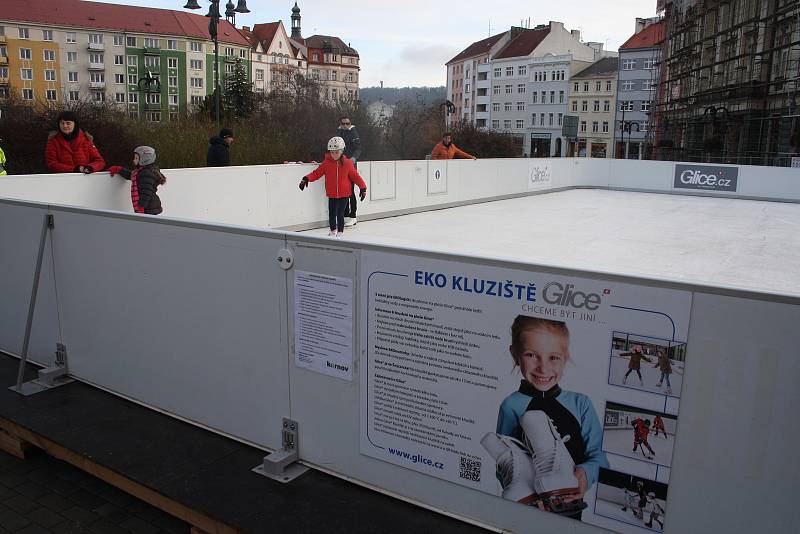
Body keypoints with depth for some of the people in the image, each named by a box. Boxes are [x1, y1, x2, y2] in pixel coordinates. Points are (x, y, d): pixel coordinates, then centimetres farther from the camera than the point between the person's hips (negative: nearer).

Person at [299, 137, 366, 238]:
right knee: (332, 214, 8)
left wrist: (362, 187, -7)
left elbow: (355, 175, -1)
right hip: (332, 195, 2)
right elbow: (317, 173, -2)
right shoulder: (326, 163, -2)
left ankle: (340, 233, 16)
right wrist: (307, 179, -17)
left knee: (340, 214, -1)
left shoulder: (347, 163, -4)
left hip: (344, 194, -2)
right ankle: (333, 231, 32)